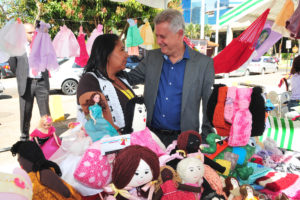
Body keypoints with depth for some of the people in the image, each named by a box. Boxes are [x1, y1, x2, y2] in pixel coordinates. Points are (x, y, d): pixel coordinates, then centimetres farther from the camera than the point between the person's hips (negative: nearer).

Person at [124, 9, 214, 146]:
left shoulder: (204, 63, -5)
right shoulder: (151, 57, 5)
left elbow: (209, 107, -1)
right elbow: (129, 78, 10)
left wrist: (205, 140, -3)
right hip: (153, 135, 3)